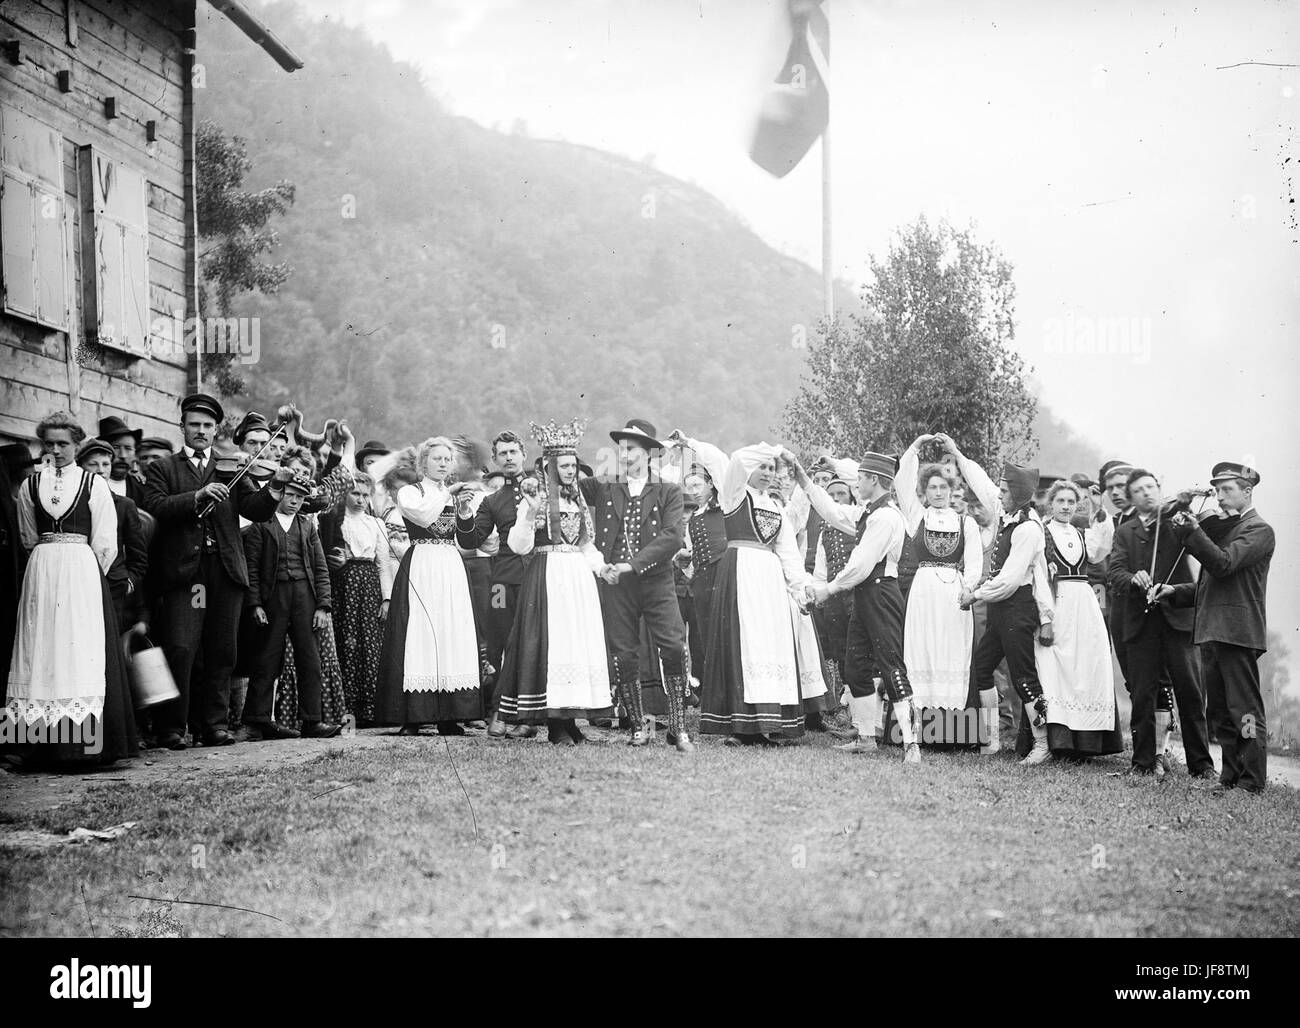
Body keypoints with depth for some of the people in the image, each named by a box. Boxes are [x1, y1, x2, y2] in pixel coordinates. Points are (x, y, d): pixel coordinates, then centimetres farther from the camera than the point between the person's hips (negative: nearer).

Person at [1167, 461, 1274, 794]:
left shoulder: (1258, 530, -5)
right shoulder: (1222, 526, 21)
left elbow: (1223, 564, -19)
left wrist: (1191, 531, -20)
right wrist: (1176, 592, 11)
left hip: (1238, 632, -9)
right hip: (1211, 630, 9)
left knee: (1245, 710, -6)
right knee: (1220, 712, 12)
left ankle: (1251, 783, -3)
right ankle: (1230, 776, 18)